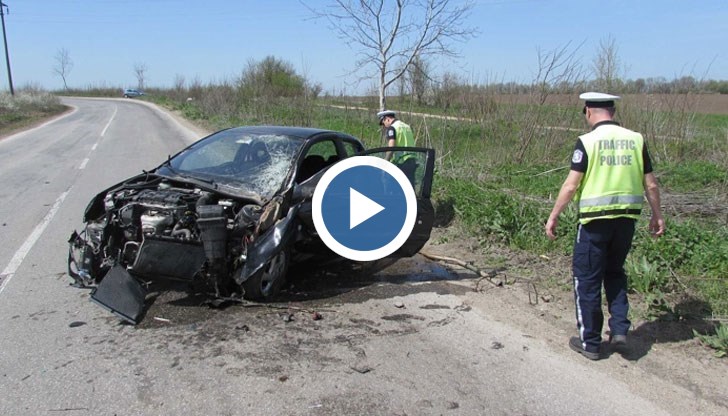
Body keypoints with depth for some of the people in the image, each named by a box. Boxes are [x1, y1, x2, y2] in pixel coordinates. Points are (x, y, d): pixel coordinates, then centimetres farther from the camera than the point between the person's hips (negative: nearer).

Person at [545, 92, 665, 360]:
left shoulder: (587, 141, -9)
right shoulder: (635, 139, 4)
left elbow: (571, 185, -13)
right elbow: (650, 184, 6)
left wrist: (553, 216, -5)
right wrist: (657, 215, 18)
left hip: (595, 220, -5)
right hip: (627, 218, 5)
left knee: (587, 279, 7)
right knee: (615, 273, 24)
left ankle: (590, 342, 16)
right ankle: (619, 330, 16)